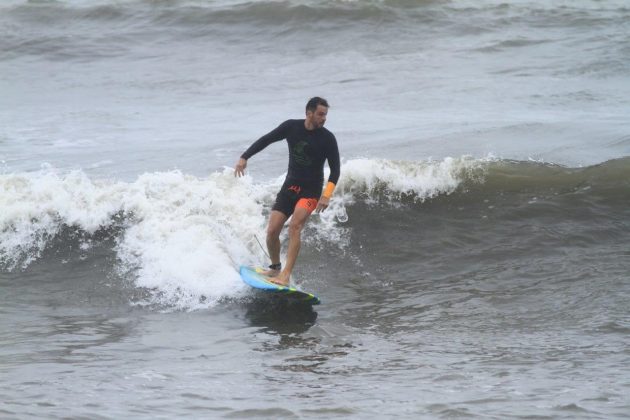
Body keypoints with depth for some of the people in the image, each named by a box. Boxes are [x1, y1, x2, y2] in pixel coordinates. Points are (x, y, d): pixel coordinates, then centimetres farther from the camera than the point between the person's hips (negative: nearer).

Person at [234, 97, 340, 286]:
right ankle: (275, 267, 24)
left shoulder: (327, 139, -10)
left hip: (311, 191, -3)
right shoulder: (291, 127, -3)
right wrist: (244, 157, -1)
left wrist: (327, 195, -20)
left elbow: (335, 170, -7)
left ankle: (285, 275, -29)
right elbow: (266, 140, 8)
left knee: (295, 226, -26)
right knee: (272, 231, -3)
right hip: (290, 186, 4)